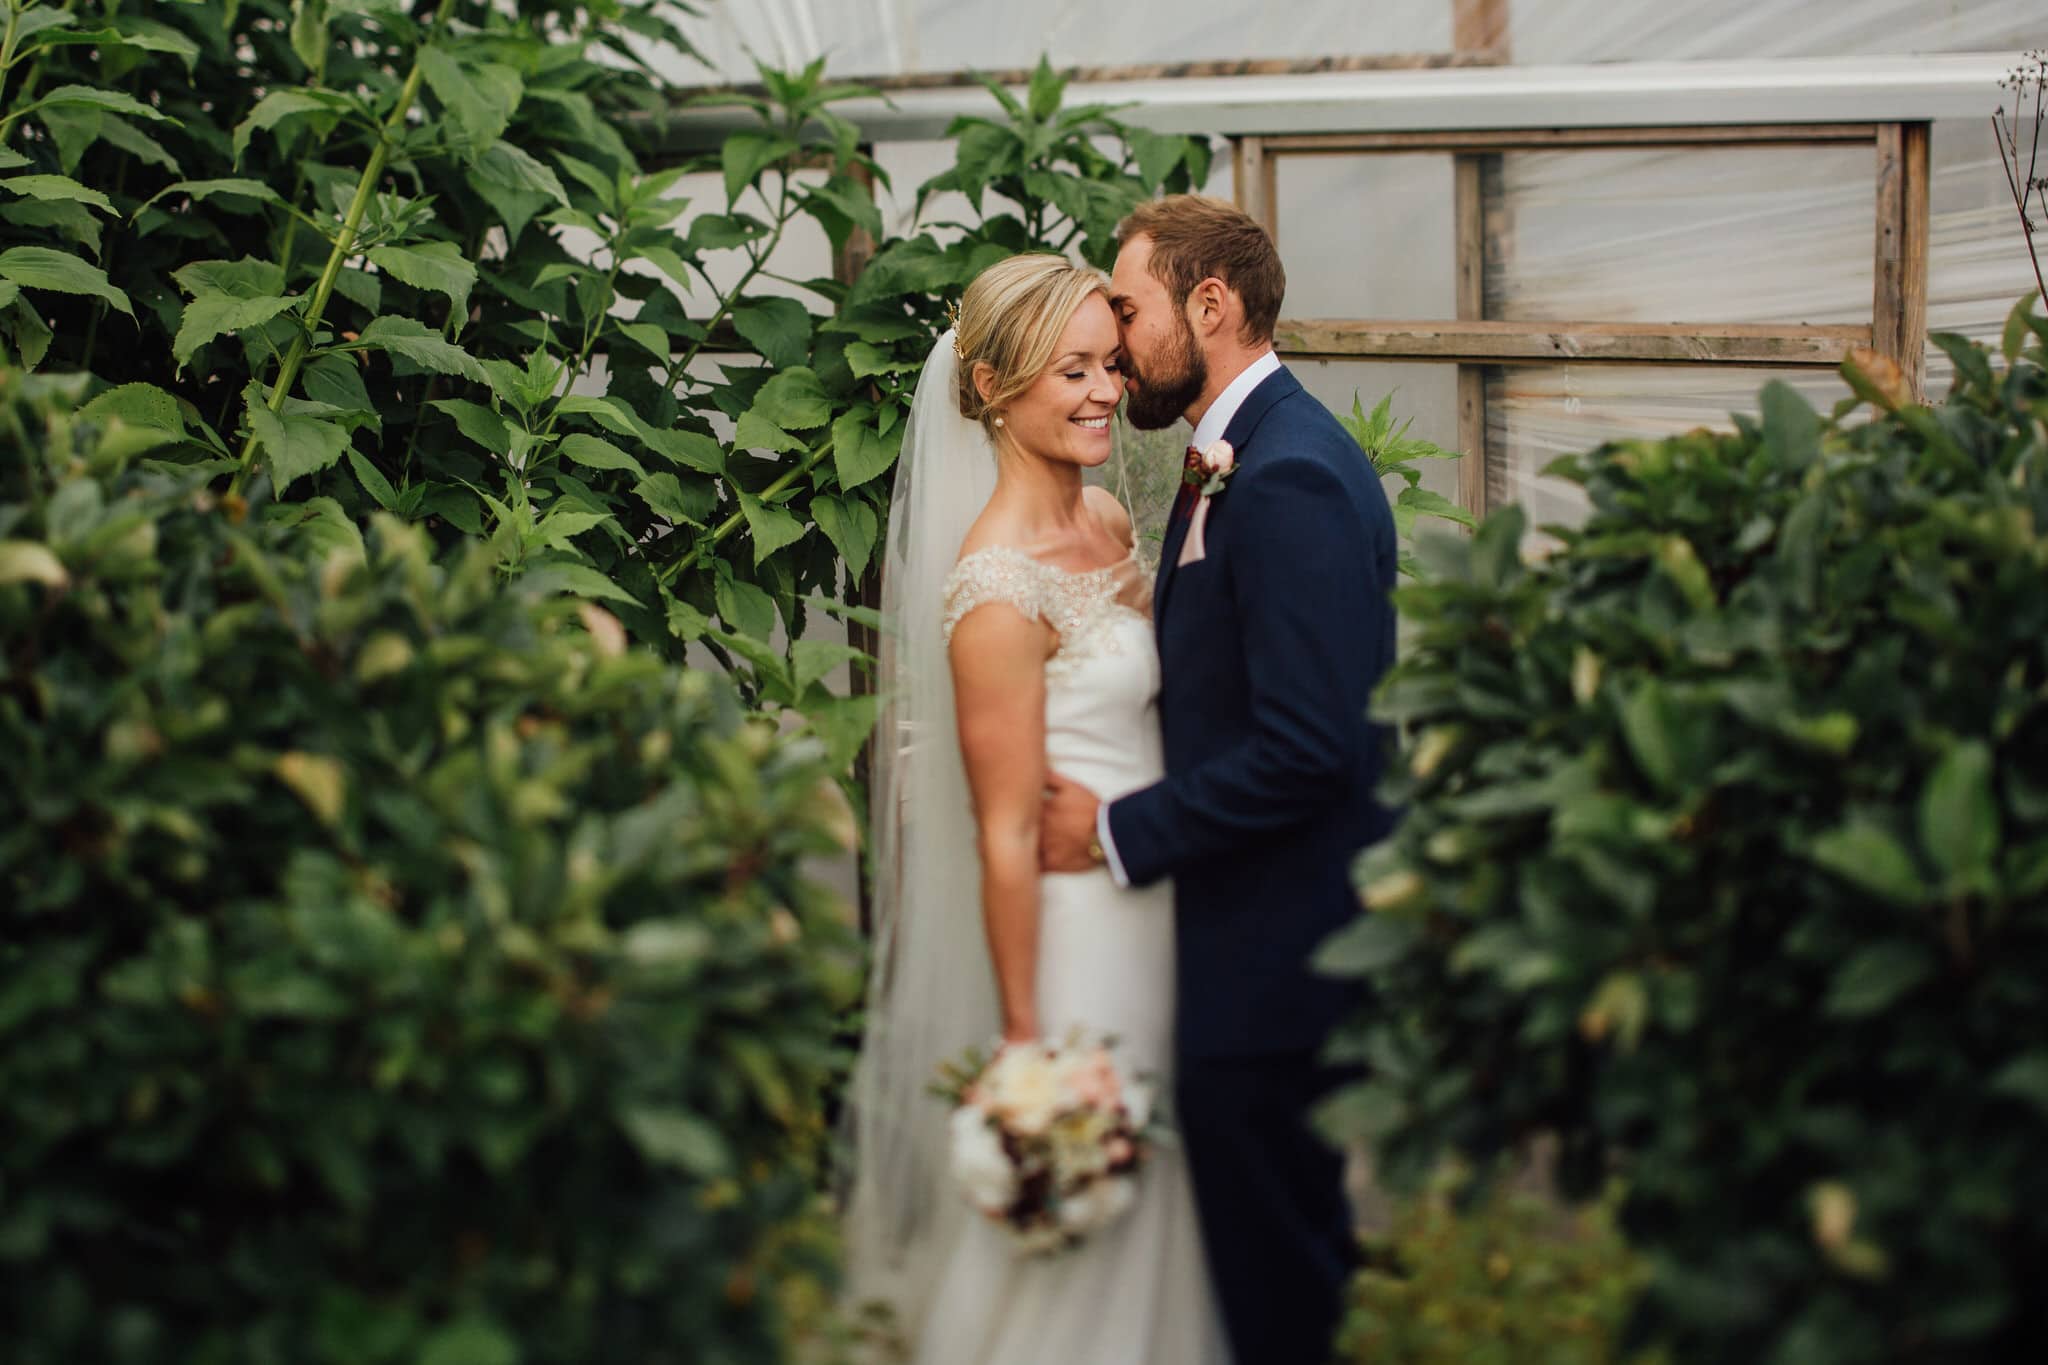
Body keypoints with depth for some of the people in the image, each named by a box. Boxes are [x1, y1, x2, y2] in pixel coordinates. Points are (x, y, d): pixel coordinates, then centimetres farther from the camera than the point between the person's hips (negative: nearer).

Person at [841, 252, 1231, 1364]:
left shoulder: (1107, 524, 4)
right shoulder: (998, 585, -21)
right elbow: (1006, 835, -19)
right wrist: (1026, 1042, -16)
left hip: (1149, 912, 8)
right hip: (1073, 932, -8)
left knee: (1141, 1209, 21)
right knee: (1066, 1237, 6)